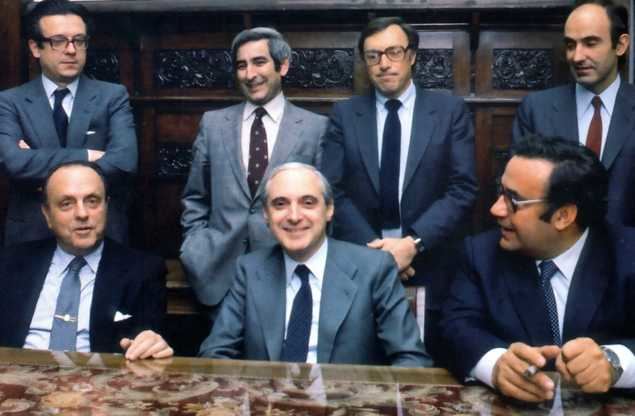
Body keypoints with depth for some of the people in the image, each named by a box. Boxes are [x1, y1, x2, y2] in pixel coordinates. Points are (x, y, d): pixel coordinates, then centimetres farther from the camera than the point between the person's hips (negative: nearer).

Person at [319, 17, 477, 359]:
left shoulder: (450, 111, 2)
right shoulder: (344, 114, 5)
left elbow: (463, 190, -5)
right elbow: (333, 191, -2)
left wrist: (413, 243, -15)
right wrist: (373, 249, -13)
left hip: (428, 269, 0)